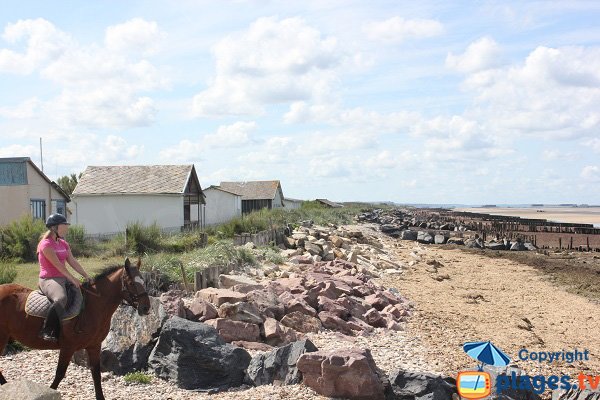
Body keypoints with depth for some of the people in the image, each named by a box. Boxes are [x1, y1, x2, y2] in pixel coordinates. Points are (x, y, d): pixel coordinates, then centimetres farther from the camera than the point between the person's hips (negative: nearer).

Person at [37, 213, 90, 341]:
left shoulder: (63, 243, 16)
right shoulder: (46, 244, -11)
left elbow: (73, 262, 11)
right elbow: (57, 264, -18)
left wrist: (87, 276, 2)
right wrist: (72, 278, -22)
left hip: (63, 278, 10)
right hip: (49, 279, -10)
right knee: (61, 299, -38)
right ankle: (45, 331, -33)